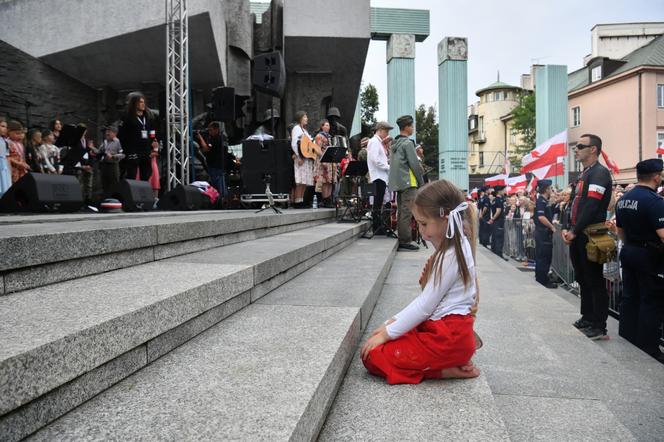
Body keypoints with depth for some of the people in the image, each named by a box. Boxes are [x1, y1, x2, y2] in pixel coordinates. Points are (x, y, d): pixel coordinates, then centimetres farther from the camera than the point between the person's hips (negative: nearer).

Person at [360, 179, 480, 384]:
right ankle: (452, 361, 6)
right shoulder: (451, 248, 11)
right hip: (441, 326, 10)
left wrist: (387, 334, -10)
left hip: (448, 336, -10)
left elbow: (424, 306, -18)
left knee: (373, 356, -9)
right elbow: (425, 299, 12)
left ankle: (448, 370, -6)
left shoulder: (451, 255, -19)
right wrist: (391, 323, 8)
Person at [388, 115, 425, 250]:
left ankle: (401, 240, 15)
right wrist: (421, 182, -5)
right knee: (407, 212, -8)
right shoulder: (408, 143, -11)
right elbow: (414, 164, -12)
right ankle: (405, 241, -7)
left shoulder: (394, 144, 17)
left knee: (401, 212, 11)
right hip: (408, 183, -9)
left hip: (397, 183, 9)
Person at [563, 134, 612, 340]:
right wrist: (567, 229, 5)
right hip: (577, 237, 9)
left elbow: (591, 207, -21)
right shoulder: (583, 175, 17)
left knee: (595, 281, -2)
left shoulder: (600, 173, -13)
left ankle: (599, 326, 5)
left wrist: (574, 231, -17)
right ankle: (587, 317, 29)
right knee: (582, 279, 17)